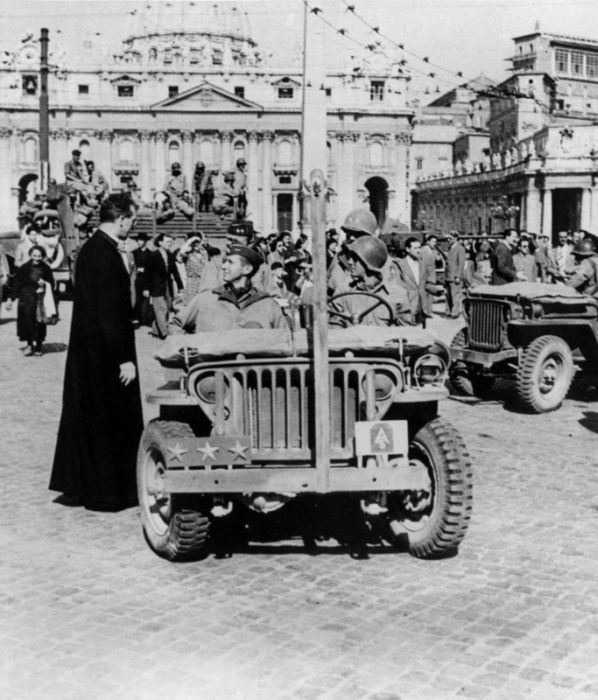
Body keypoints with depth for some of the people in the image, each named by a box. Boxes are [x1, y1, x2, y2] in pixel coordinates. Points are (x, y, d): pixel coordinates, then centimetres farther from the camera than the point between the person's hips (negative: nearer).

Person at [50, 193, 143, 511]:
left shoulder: (89, 248, 9)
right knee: (112, 421, 2)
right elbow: (111, 312, -22)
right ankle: (107, 492, 11)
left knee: (84, 418, 15)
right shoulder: (107, 255, -20)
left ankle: (76, 486, 24)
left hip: (85, 350, 9)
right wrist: (124, 358, -19)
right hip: (105, 353, -9)